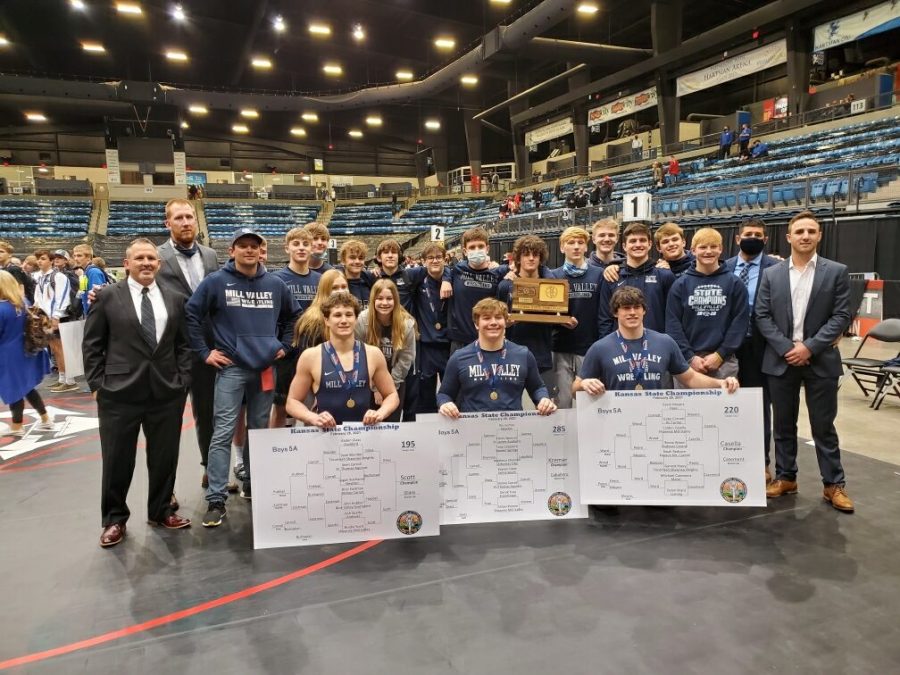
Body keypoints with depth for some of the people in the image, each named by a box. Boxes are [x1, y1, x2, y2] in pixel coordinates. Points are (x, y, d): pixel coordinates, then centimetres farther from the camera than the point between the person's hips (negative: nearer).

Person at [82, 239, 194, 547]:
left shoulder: (175, 299, 7)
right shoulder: (107, 297, 0)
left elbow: (184, 344, 10)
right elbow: (92, 345, 1)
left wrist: (183, 380, 1)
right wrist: (97, 385, -4)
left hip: (166, 392, 2)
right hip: (119, 393, -2)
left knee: (165, 457, 12)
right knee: (117, 460, 9)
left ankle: (160, 510, 31)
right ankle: (114, 519, 27)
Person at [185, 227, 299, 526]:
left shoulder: (275, 284, 6)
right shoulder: (216, 282, -3)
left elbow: (292, 315, 19)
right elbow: (192, 315, -2)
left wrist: (283, 345, 11)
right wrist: (204, 351, -4)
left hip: (265, 368, 4)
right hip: (231, 368, -3)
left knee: (260, 430, 12)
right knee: (222, 433, -6)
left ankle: (253, 485, 28)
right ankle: (216, 499, -1)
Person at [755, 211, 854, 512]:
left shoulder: (836, 272, 1)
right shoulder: (771, 274, 5)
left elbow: (841, 316, -5)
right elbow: (762, 317, 0)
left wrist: (809, 347, -14)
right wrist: (787, 348, -11)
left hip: (820, 361, -1)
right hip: (781, 360, 2)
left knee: (823, 426, 6)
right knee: (783, 424, 11)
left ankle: (833, 484, 18)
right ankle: (785, 477, 24)